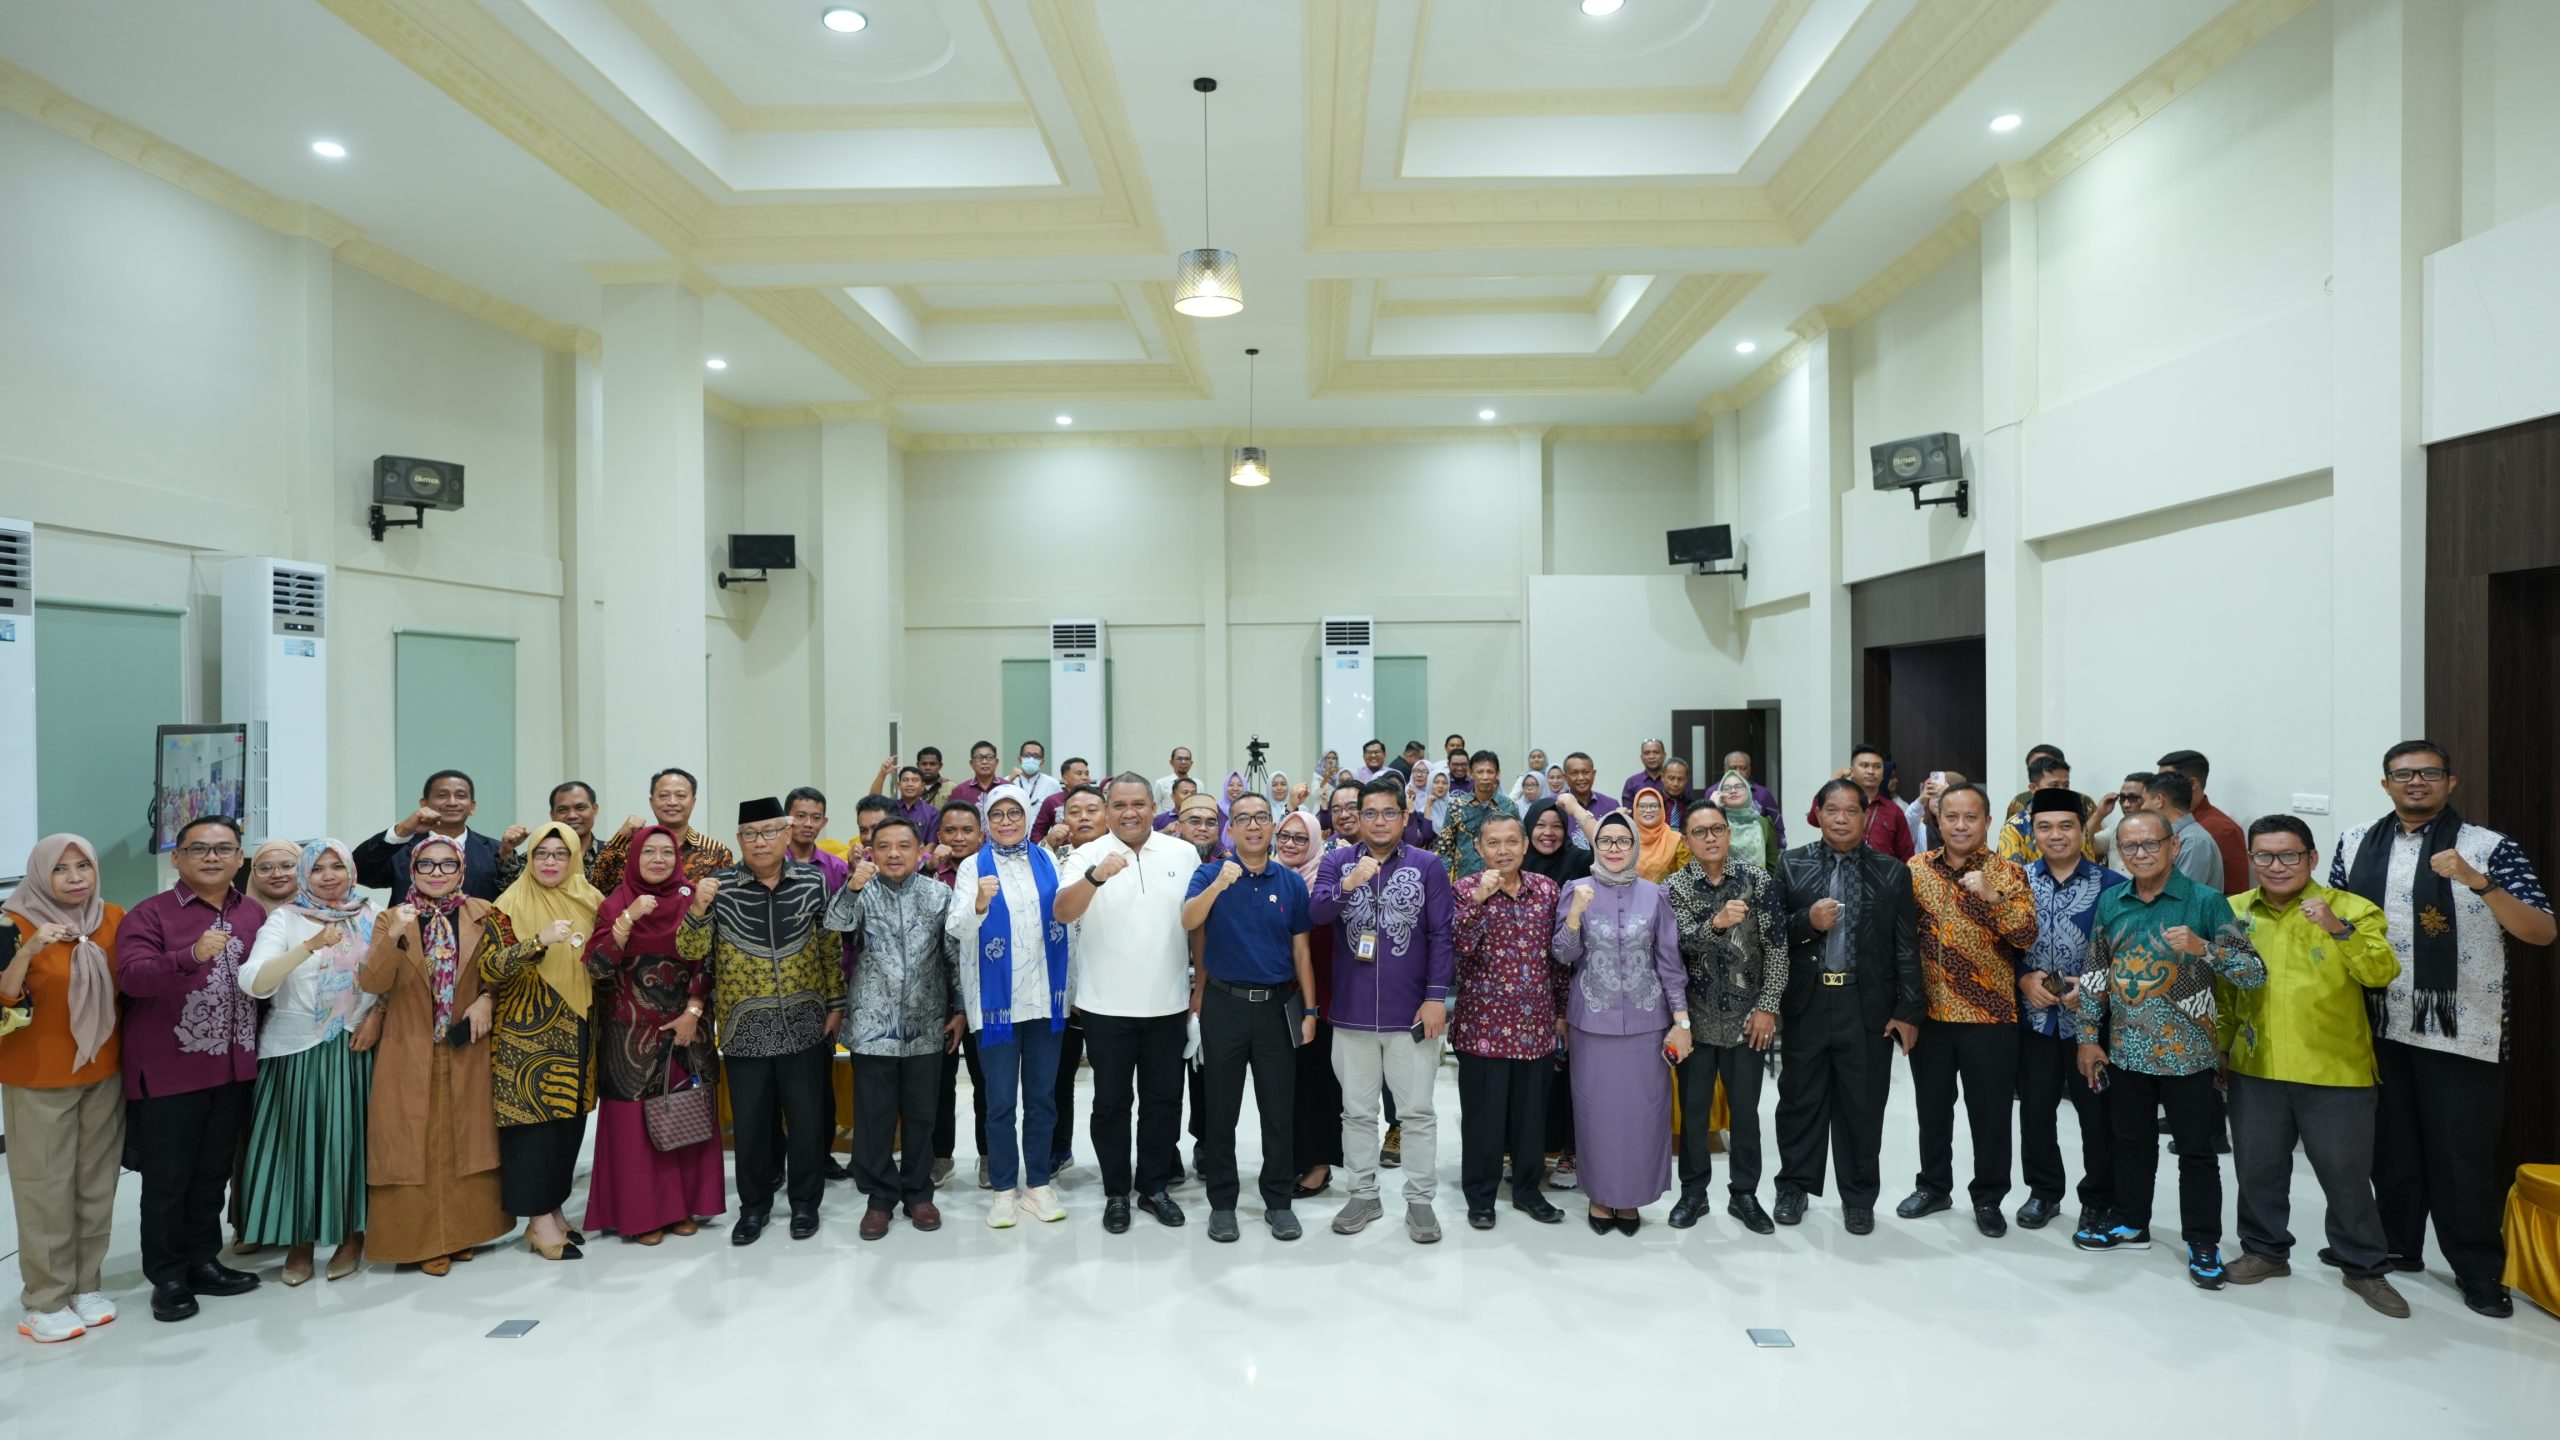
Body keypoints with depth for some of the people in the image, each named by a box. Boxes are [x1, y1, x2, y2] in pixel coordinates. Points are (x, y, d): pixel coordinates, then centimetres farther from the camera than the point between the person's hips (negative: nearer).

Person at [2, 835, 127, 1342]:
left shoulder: (114, 919, 1)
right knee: (46, 1187, 3)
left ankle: (86, 1285, 25)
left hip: (104, 1073, 4)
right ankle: (45, 1300, 15)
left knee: (96, 1183, 12)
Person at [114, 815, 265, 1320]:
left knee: (213, 1173, 15)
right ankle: (168, 1277, 20)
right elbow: (131, 976, -23)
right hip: (168, 1071, -4)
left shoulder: (255, 914, 6)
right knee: (167, 1179, 6)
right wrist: (191, 956, -38)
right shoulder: (150, 914, -8)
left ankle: (202, 1262, 28)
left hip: (233, 1069, 4)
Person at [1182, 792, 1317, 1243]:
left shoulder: (1292, 882, 3)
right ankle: (1222, 1202, 22)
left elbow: (1301, 951, 7)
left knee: (1279, 1110, 8)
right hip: (1224, 1003, -1)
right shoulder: (1210, 873, -3)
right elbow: (1189, 922, -21)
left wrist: (1309, 1010, 3)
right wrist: (1219, 885, -38)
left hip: (1277, 1005, 2)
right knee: (1221, 1110, 8)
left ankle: (1279, 1200, 22)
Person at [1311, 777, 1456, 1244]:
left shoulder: (1427, 866, -2)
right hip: (1351, 1012, 2)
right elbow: (1316, 912, -13)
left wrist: (1437, 996, -10)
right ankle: (1363, 1195, 28)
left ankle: (1420, 1200, 21)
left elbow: (1442, 935, -4)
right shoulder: (1336, 863, 2)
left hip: (1411, 1012, -2)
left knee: (1417, 1111, 8)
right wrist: (1349, 884, -30)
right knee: (1357, 1110, 14)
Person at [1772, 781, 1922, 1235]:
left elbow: (1906, 948, 1)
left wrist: (1908, 1010, -3)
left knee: (1862, 1107, 10)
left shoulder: (1893, 872, 2)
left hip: (1868, 1006, 0)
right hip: (1807, 1002, 0)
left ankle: (1858, 1197, 26)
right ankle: (1794, 1186, 27)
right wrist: (1807, 921, -18)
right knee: (1800, 1101, 11)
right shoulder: (1791, 865, 2)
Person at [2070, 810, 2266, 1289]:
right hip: (2126, 1050, 4)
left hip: (2187, 1052, -4)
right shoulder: (2110, 902, 2)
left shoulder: (2206, 901, -10)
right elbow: (2096, 975, 8)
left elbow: (2255, 974, -13)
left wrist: (2203, 948, -30)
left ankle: (2204, 1243, 23)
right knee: (2131, 1141, 18)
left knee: (2196, 1151, 8)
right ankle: (2131, 1223, 33)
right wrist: (2089, 1038, 6)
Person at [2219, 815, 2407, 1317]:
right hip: (2255, 1069, 3)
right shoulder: (2234, 912, 4)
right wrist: (2220, 1049, 12)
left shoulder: (2352, 909, -5)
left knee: (2347, 1175, 9)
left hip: (2336, 1071, -3)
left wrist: (2339, 929, -30)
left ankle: (2365, 1268, 27)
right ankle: (2266, 1250, 31)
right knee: (2257, 1169, 14)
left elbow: (2381, 974, -18)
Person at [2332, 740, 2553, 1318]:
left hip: (2461, 1029, -3)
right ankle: (2397, 1246, 27)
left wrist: (2478, 882, -26)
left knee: (2463, 1153, 4)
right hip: (2380, 1026, 3)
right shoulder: (2355, 843, 5)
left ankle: (2479, 1272, 19)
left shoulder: (2490, 848, -5)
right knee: (2392, 1143, 13)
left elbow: (2541, 932, -13)